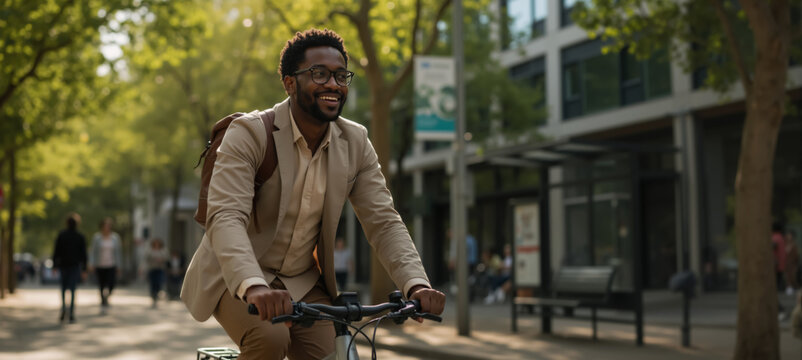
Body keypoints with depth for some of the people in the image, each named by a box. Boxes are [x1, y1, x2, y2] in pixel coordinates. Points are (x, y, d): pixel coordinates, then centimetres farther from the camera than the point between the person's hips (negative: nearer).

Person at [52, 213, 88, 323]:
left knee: (64, 288, 17)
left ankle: (63, 309, -3)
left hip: (63, 265, 1)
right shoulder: (80, 237, -2)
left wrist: (54, 265, 5)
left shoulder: (61, 235, -1)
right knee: (72, 290, 1)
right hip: (75, 265, -1)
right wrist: (84, 269, 2)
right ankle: (72, 315, -5)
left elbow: (56, 251, -1)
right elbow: (83, 254, -2)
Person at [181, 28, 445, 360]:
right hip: (237, 281, -5)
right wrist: (254, 287, -48)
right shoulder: (249, 133, -17)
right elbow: (225, 217, -30)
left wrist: (416, 283, -26)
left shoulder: (355, 143, -2)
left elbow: (384, 222, -7)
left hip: (303, 283, 5)